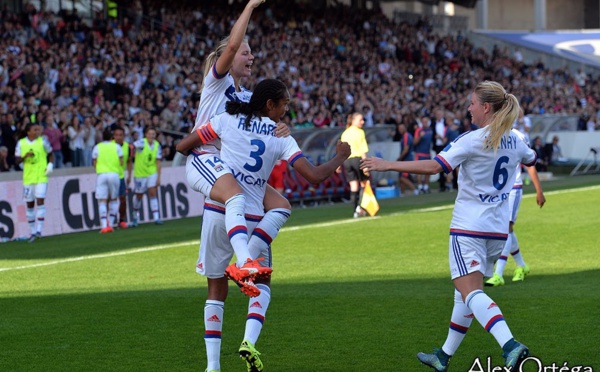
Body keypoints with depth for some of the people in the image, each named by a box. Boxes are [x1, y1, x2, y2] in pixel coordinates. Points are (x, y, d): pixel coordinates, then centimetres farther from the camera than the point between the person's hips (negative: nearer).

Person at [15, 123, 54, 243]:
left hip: (41, 177, -2)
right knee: (29, 204, 5)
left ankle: (39, 230, -13)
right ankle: (33, 232, 15)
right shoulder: (21, 143, 2)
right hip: (28, 178, 2)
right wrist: (25, 156, -15)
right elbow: (17, 160, 3)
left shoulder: (43, 140, 0)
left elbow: (51, 154, 11)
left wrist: (50, 164, -6)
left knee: (40, 201, -13)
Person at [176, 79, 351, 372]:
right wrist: (339, 157, 13)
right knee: (261, 283, 20)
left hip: (217, 212, 1)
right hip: (252, 218, -1)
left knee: (216, 289, 12)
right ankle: (249, 340, -6)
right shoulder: (282, 138, 1)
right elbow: (315, 176, -5)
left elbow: (182, 147, 5)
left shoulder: (227, 120, 3)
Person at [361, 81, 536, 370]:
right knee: (466, 292, 17)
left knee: (470, 292, -13)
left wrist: (387, 165, -20)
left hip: (469, 227, -8)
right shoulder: (514, 141, 7)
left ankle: (510, 346, -34)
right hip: (497, 229, 8)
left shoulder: (473, 140, -15)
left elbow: (433, 167, -24)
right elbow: (531, 159, 30)